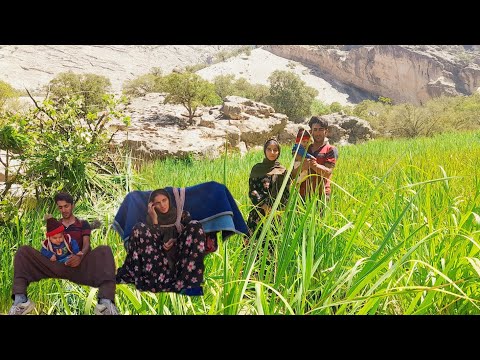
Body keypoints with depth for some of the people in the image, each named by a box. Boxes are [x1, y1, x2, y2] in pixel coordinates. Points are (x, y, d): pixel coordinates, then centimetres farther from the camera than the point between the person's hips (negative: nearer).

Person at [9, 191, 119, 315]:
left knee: (104, 250, -31)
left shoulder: (83, 224, 20)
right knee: (24, 251, -16)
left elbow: (86, 245, 5)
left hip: (78, 265, -2)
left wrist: (80, 256, -20)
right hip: (56, 264, 2)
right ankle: (20, 300, -38)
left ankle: (105, 303, -53)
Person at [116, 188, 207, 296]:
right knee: (140, 228, -15)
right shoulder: (152, 219, 9)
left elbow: (193, 234, 3)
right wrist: (154, 219, -13)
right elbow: (153, 242, -5)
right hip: (162, 261, 0)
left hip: (181, 259, 0)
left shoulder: (182, 214, 10)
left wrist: (175, 241, -11)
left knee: (195, 225, -22)